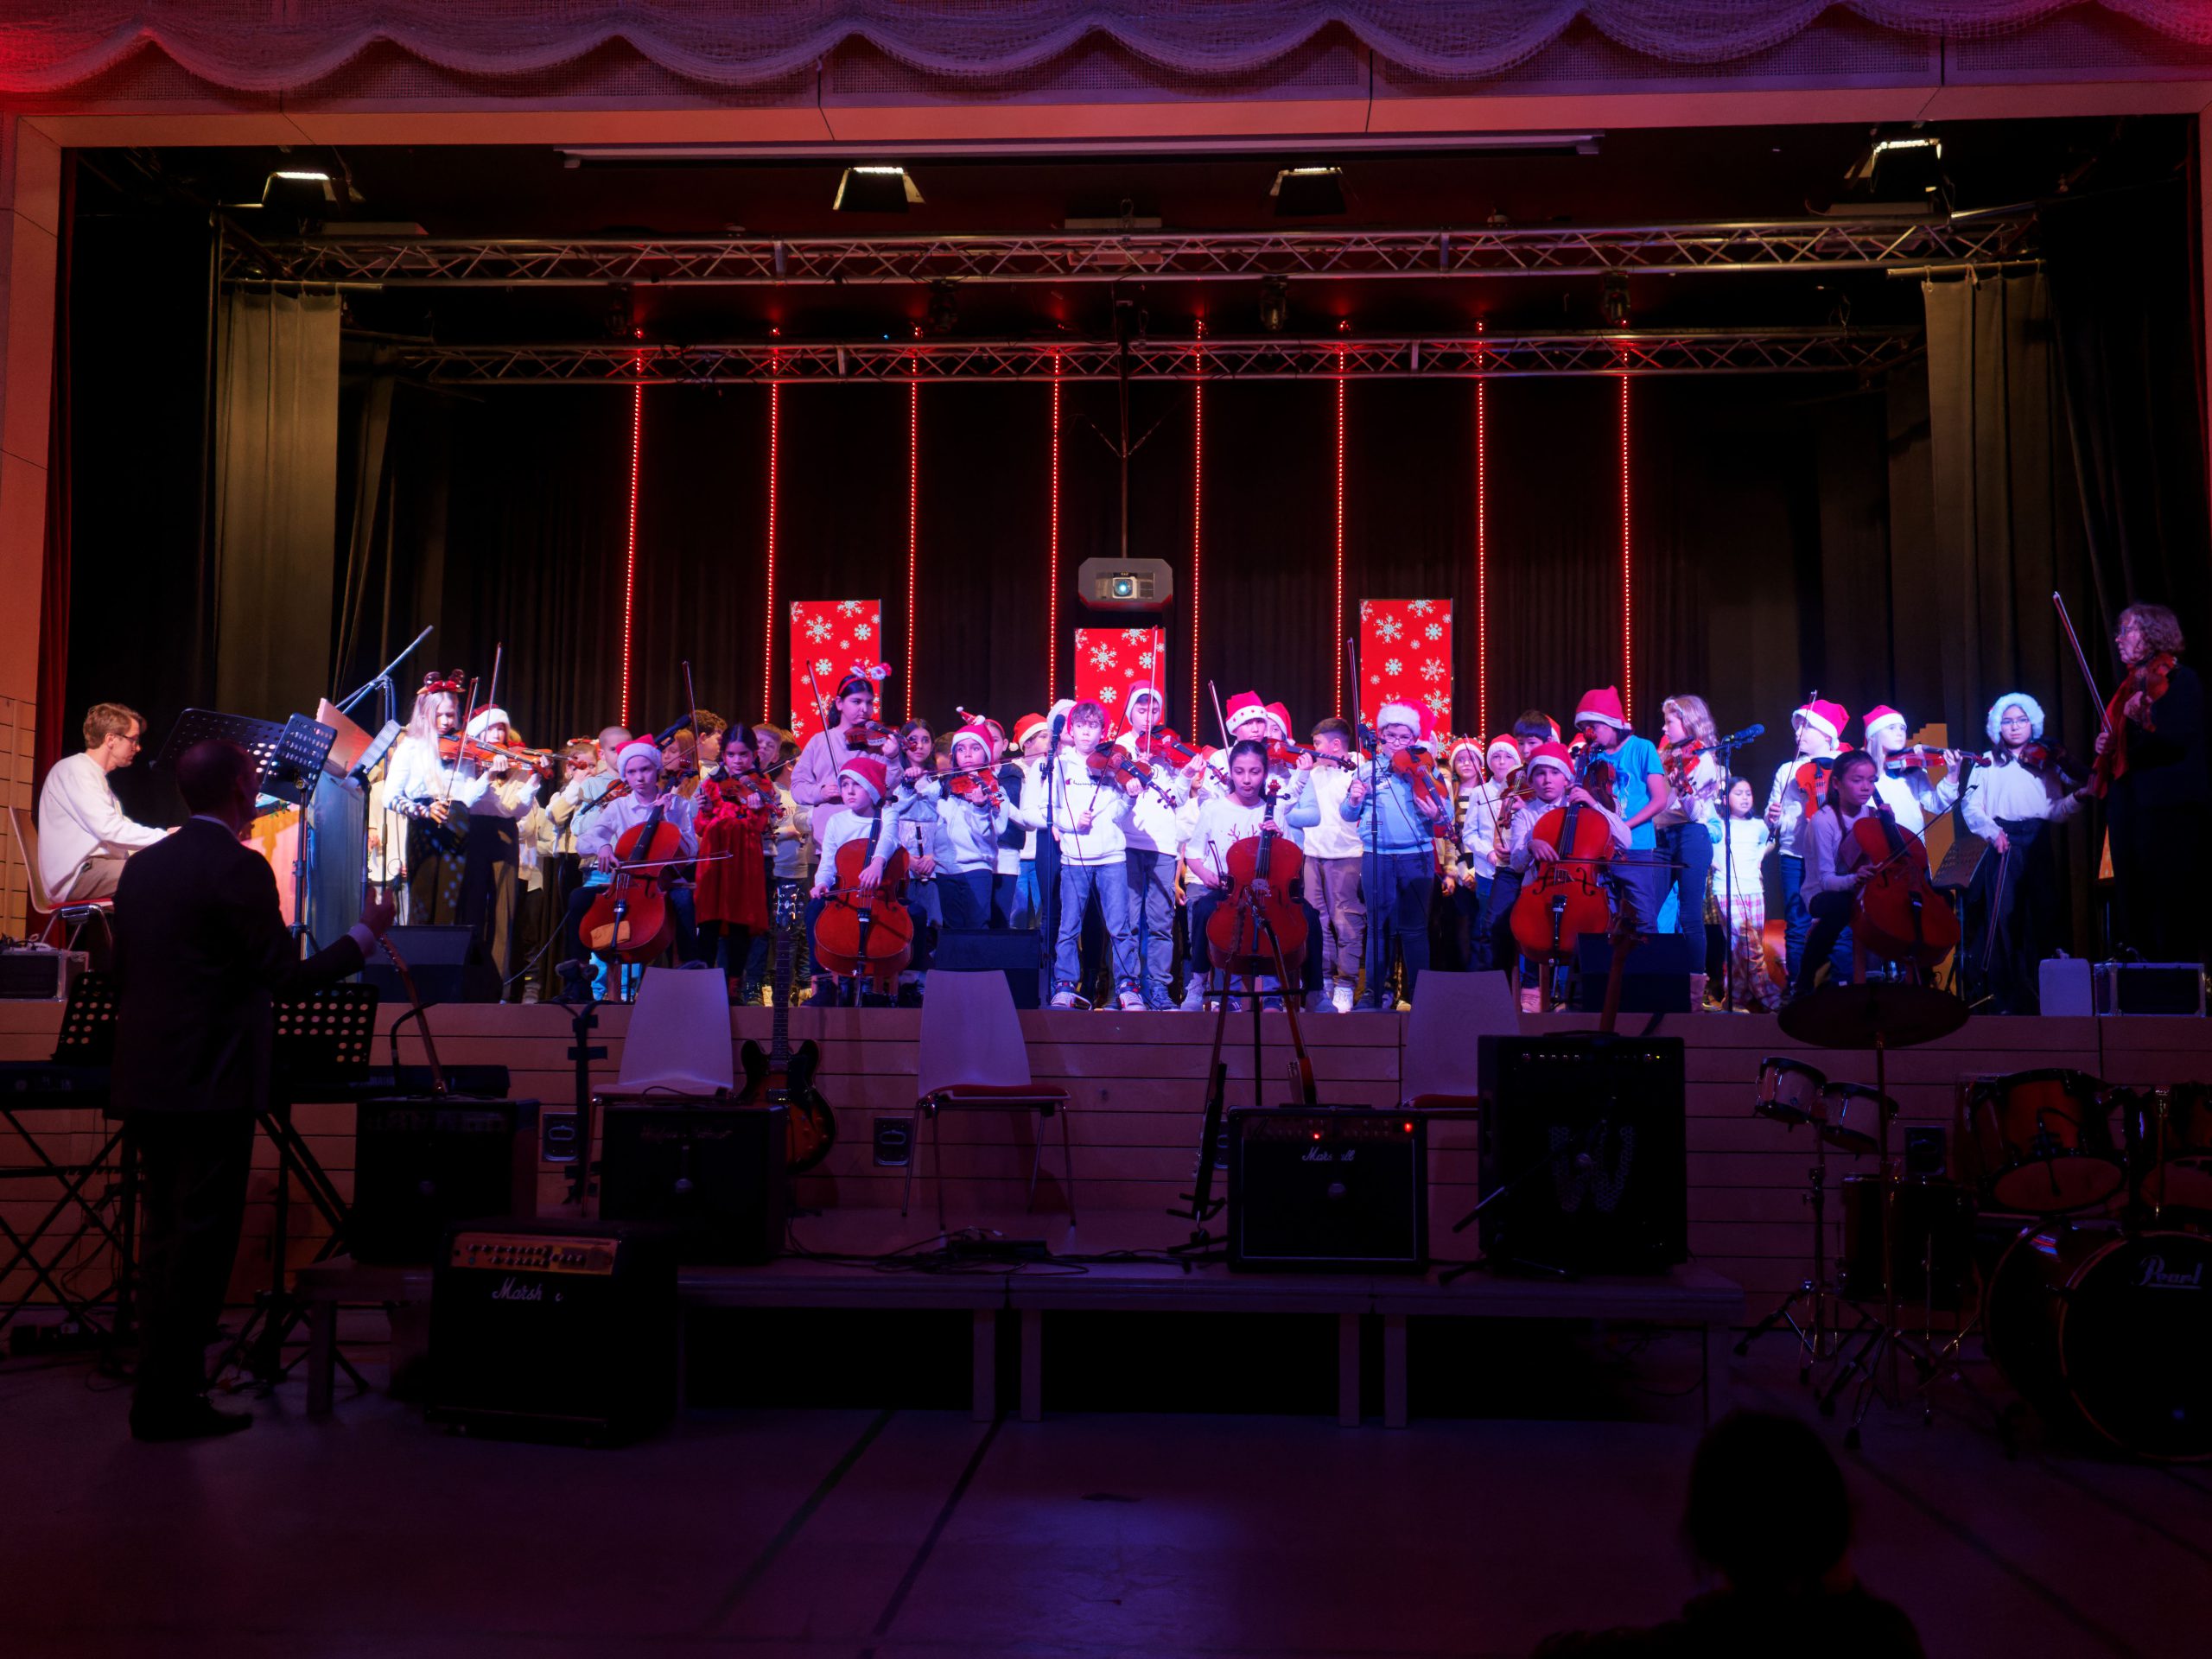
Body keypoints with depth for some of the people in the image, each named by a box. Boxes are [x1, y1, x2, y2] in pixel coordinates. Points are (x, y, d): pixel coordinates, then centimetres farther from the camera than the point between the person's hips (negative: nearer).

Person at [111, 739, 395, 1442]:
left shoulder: (142, 866, 11)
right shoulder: (240, 867, -14)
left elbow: (123, 975, 16)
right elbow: (286, 976, -15)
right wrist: (365, 932, -3)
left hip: (144, 1082, 8)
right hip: (211, 1086, -8)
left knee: (166, 1239, 16)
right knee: (202, 1241, 0)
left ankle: (160, 1391, 22)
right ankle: (170, 1401, 4)